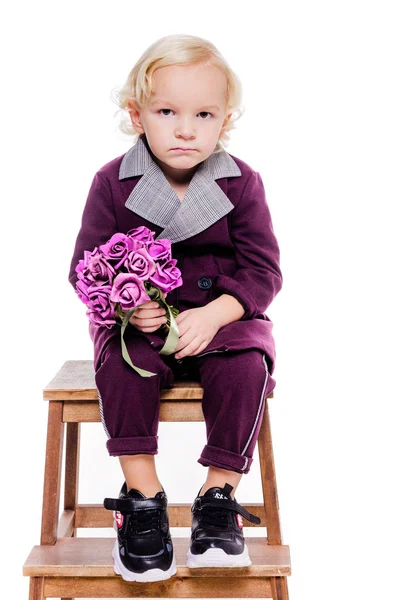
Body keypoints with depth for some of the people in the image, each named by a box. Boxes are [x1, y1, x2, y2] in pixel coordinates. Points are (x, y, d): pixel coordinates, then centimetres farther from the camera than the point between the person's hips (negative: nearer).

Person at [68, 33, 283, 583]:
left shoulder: (241, 184, -4)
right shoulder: (113, 183, -4)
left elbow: (263, 271, -5)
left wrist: (214, 314, -22)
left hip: (224, 317, 0)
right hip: (139, 321, 0)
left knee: (248, 365, -28)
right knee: (121, 365, -29)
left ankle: (220, 494, -12)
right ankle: (142, 494, -16)